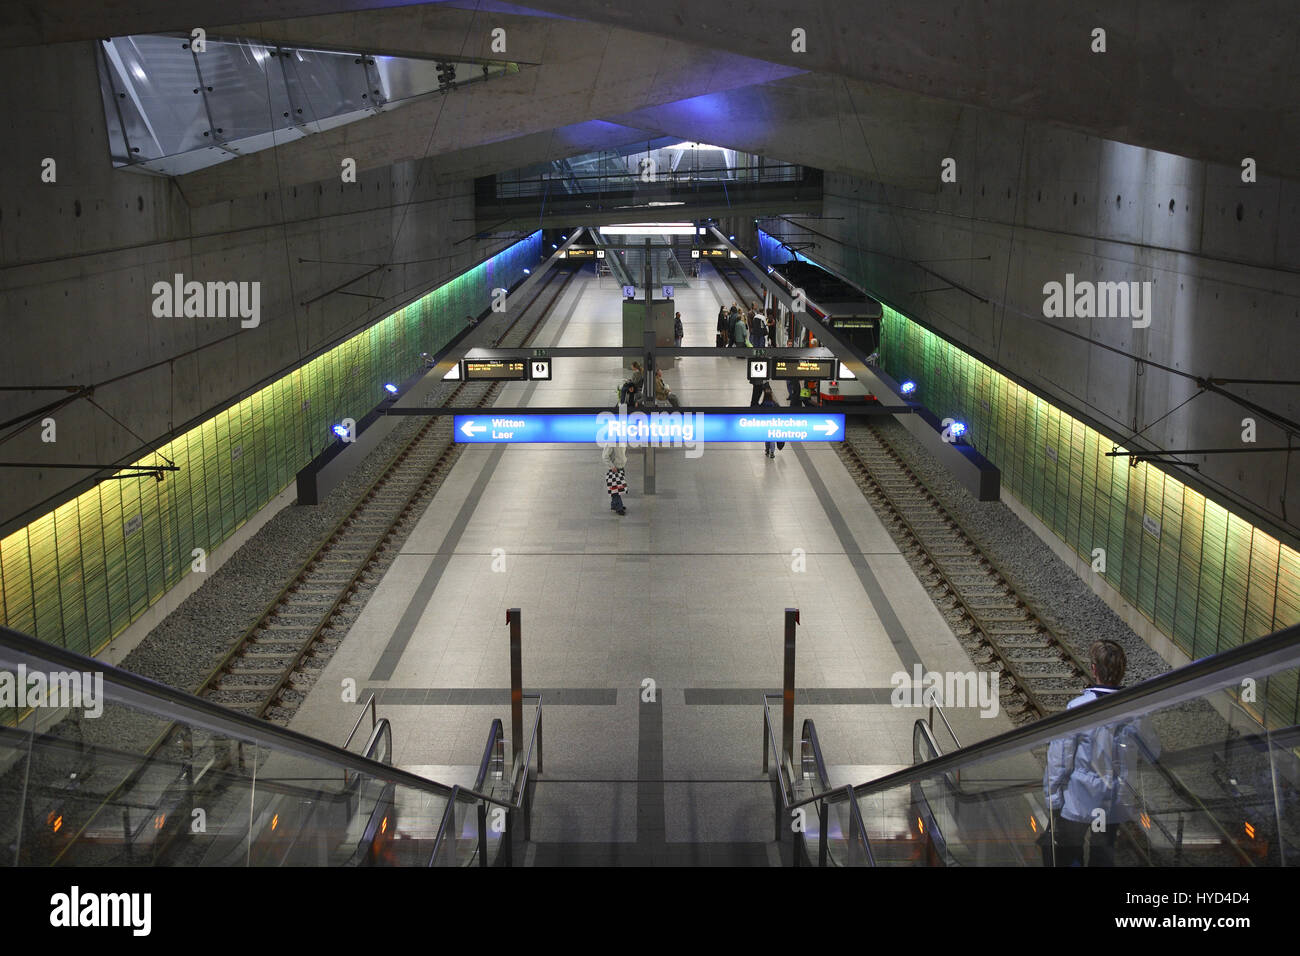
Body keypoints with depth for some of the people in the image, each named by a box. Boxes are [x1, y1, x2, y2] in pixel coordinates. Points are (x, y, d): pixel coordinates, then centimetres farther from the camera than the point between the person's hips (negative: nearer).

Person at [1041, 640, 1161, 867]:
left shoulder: (1078, 708, -20)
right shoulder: (1135, 711, -8)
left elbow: (1059, 758, -16)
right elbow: (1153, 753, 8)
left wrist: (1053, 801, -6)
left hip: (1078, 802, -4)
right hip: (1115, 804, 4)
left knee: (1068, 857, 10)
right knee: (1103, 856, 19)